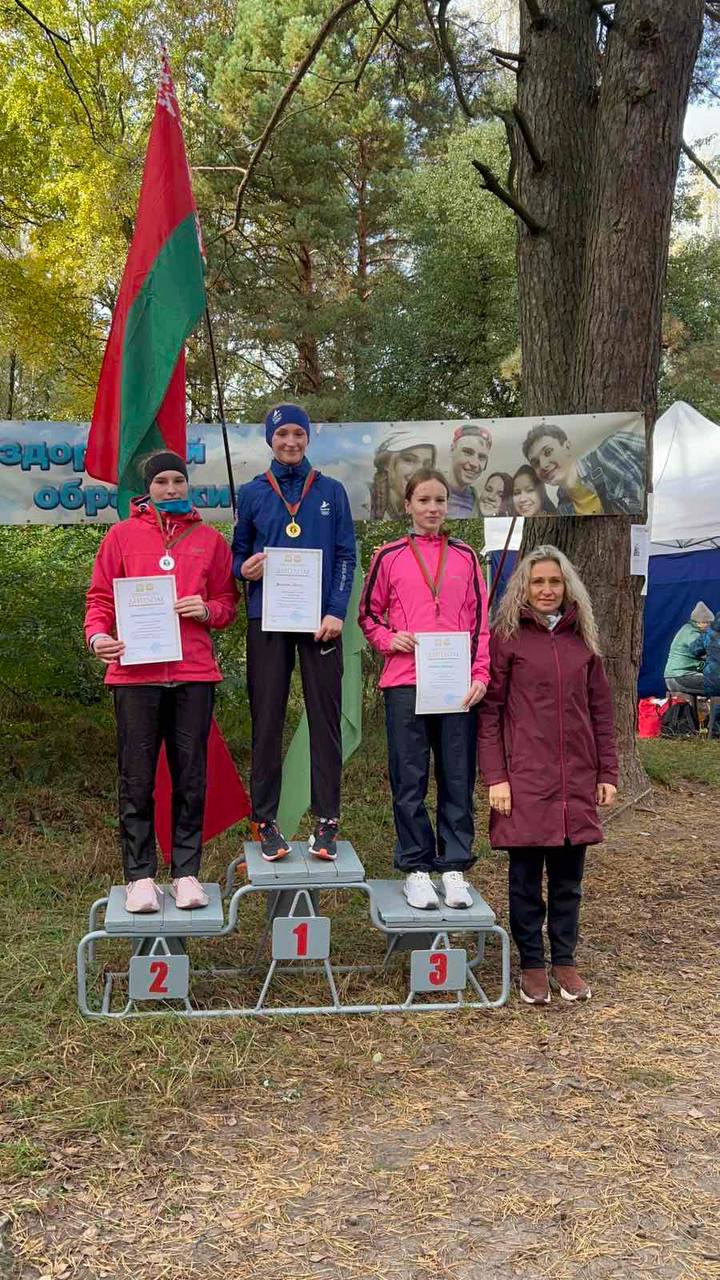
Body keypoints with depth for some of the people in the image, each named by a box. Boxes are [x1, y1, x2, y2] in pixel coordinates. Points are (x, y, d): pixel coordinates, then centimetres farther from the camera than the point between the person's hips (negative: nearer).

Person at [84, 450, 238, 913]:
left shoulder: (210, 540, 12)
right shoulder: (122, 535, 9)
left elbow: (227, 601, 15)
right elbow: (101, 597, 8)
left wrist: (208, 610, -6)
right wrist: (98, 635, -10)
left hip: (194, 672, 1)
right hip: (136, 671, -1)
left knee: (191, 779, 5)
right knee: (137, 781, 1)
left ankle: (186, 872, 14)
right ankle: (140, 875, 10)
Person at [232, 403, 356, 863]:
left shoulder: (332, 492, 8)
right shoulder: (253, 493, 9)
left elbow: (346, 556, 5)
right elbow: (238, 552, 15)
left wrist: (336, 612, -7)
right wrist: (244, 569, -9)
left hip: (320, 620, 0)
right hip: (267, 621, 0)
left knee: (325, 719, 1)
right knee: (267, 721, 2)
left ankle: (327, 820, 8)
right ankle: (265, 820, 10)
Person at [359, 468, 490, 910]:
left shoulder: (464, 556, 10)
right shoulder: (389, 556, 6)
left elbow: (480, 620, 9)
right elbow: (368, 613, 13)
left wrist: (480, 674, -1)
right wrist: (389, 639, -6)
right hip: (405, 681, -1)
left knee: (458, 778, 5)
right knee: (409, 779, 3)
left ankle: (455, 867, 15)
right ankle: (416, 868, 13)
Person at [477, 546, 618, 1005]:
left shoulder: (582, 639, 11)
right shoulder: (507, 636, -1)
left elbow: (601, 709, 13)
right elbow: (489, 711, -3)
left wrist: (607, 772, 8)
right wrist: (495, 777, -9)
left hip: (576, 778, 3)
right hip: (525, 777, -3)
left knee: (568, 876, 10)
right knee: (527, 874, 5)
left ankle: (565, 961, 22)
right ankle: (532, 964, 17)